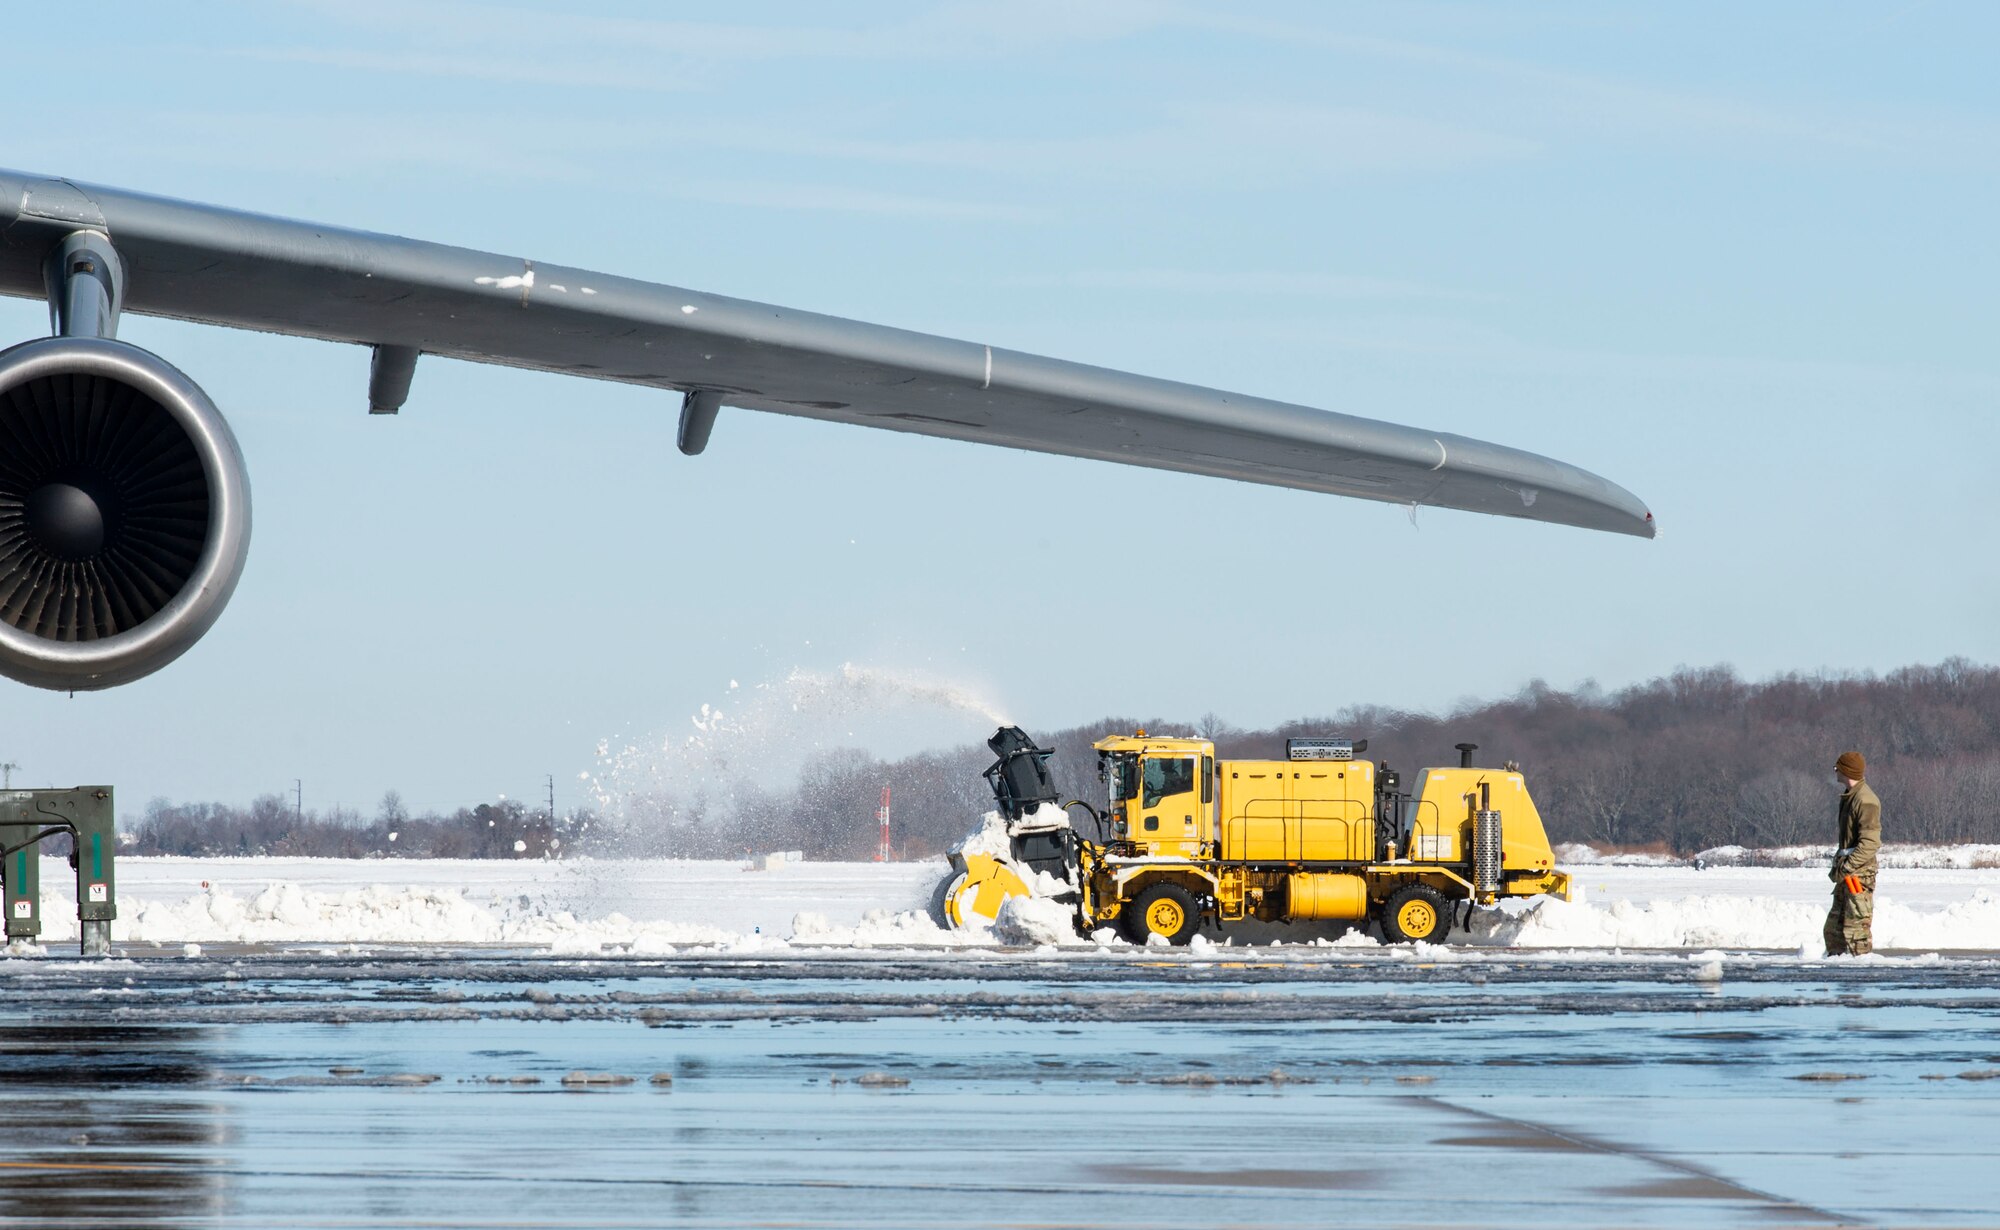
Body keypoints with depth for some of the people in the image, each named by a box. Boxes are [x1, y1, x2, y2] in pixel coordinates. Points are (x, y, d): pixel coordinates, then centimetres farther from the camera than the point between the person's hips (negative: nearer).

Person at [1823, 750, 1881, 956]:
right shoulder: (1848, 797, 16)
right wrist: (1837, 864, 12)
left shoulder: (1866, 801, -15)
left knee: (1856, 927, -9)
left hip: (1860, 872, -10)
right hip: (1847, 872, 10)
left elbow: (1870, 843, -21)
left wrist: (1846, 867, -22)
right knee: (1834, 927, 12)